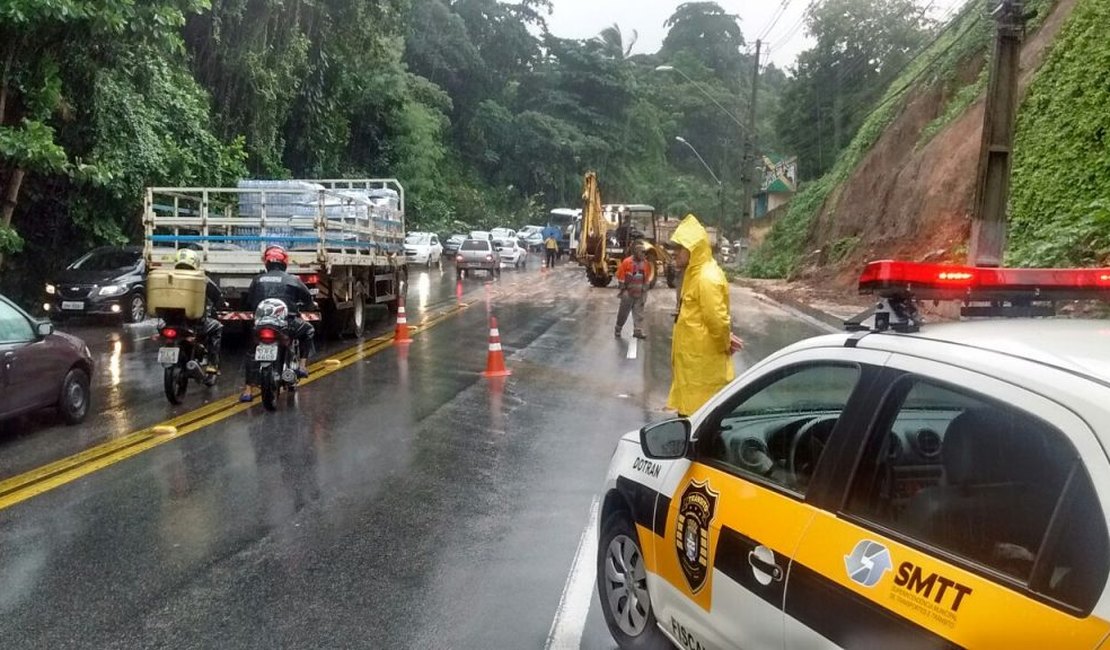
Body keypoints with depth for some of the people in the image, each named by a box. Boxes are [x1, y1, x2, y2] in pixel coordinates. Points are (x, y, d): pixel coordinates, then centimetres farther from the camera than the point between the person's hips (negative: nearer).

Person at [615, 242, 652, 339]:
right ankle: (618, 329, 23)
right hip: (628, 293, -3)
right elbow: (620, 276, -7)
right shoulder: (627, 262, -12)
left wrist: (645, 290, 11)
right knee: (623, 313, 7)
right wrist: (622, 289, -6)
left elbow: (647, 277, 13)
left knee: (639, 313, -1)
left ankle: (638, 331, -2)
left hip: (640, 294, 3)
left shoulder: (646, 263, 2)